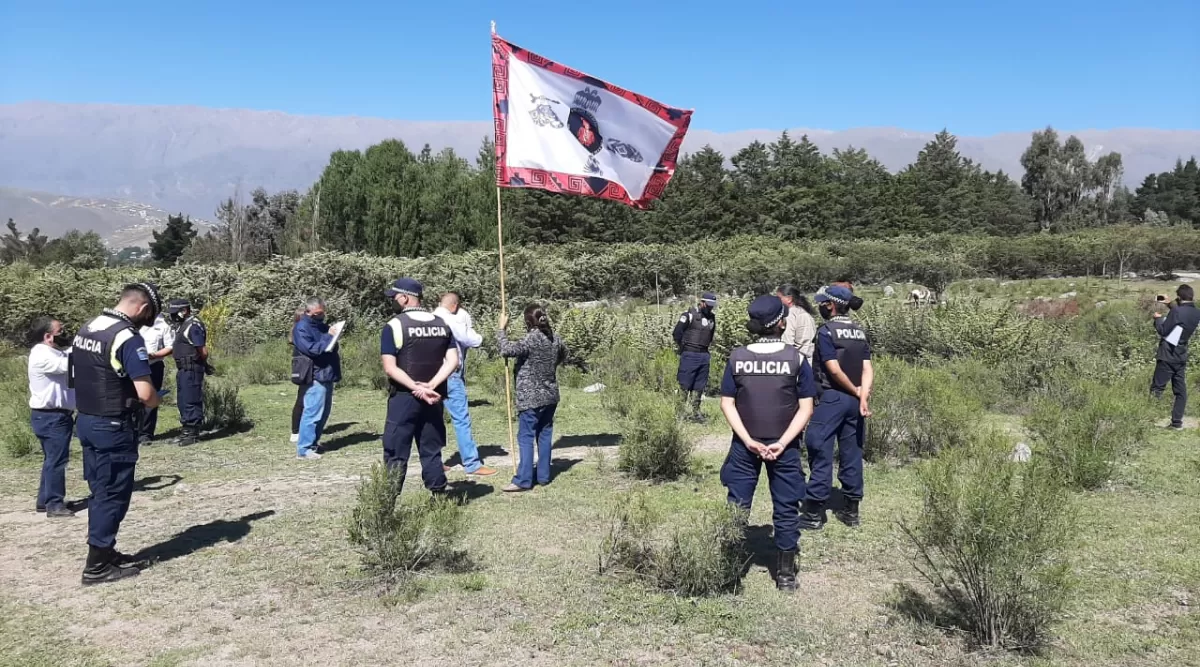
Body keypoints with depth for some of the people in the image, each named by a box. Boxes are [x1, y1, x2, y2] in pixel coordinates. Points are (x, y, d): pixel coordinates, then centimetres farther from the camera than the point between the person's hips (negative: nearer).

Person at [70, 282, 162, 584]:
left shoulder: (84, 330, 7)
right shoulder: (127, 337, -21)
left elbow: (77, 377, 17)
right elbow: (146, 393, -26)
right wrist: (154, 403, -4)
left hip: (86, 420, 9)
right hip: (114, 426, -9)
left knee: (100, 491, 18)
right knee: (113, 495, 2)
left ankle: (104, 553, 28)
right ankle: (97, 566, 9)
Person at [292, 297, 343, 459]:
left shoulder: (321, 325, 17)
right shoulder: (301, 328, -10)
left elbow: (329, 346, 30)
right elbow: (311, 349, -21)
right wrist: (328, 337, -18)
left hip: (327, 375, 10)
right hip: (315, 377, -10)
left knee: (324, 413, 14)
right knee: (313, 413, -10)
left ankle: (312, 443, 24)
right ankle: (304, 449, -5)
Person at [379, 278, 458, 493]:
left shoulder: (395, 325, -8)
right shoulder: (442, 324, 8)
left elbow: (390, 368, -15)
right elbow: (453, 361, 0)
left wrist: (417, 389, -16)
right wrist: (430, 386, -9)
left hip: (404, 397, -5)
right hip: (434, 399, 5)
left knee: (396, 455, 2)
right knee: (432, 452, 13)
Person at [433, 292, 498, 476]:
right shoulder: (449, 319, -12)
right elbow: (472, 340, -7)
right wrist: (480, 337, 12)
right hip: (449, 376, -9)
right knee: (462, 419, -6)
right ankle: (472, 464, -4)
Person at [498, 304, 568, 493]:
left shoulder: (530, 339, -17)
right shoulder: (555, 339, 7)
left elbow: (506, 350, -24)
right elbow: (563, 355, 27)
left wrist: (502, 329, -13)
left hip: (530, 397, -7)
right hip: (550, 396, 7)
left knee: (526, 437, -4)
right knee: (545, 435, 13)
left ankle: (523, 480, -5)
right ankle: (544, 476, 18)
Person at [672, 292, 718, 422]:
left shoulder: (711, 318, 12)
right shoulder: (689, 315, -8)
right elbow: (676, 334, -7)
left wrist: (707, 349, 15)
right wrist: (683, 349, -2)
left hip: (704, 356, 6)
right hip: (689, 356, -6)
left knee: (699, 386, 9)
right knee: (684, 385, -4)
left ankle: (695, 412, 16)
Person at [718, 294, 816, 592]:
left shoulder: (736, 357, -4)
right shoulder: (796, 359, -8)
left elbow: (727, 404, -4)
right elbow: (806, 408, -9)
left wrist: (749, 441, -7)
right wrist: (782, 443, -10)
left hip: (744, 446, 1)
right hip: (783, 447, -1)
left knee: (737, 507, 11)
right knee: (786, 509, 10)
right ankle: (785, 574, 18)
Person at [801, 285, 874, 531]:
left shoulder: (826, 331, -11)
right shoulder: (860, 332, 10)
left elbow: (834, 370, -17)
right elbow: (868, 370, 0)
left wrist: (856, 391, -4)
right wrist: (863, 396, -10)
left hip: (831, 398, -7)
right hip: (854, 400, 7)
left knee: (821, 454, -2)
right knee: (851, 454, 12)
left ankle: (814, 513, 1)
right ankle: (851, 510, 19)